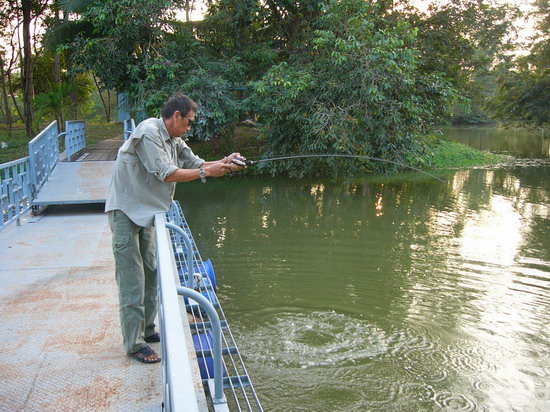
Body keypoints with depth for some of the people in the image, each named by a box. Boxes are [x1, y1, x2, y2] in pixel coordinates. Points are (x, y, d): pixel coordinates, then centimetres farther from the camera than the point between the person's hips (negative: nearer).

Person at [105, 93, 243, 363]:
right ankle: (134, 344, 1)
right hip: (126, 212, -10)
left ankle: (146, 330, 27)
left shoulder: (174, 140, 10)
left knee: (150, 273, 14)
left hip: (145, 213, 10)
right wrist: (207, 172, -16)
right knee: (132, 280, -6)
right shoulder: (149, 133, -18)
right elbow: (166, 174, -22)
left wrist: (222, 163, -5)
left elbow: (195, 163, 12)